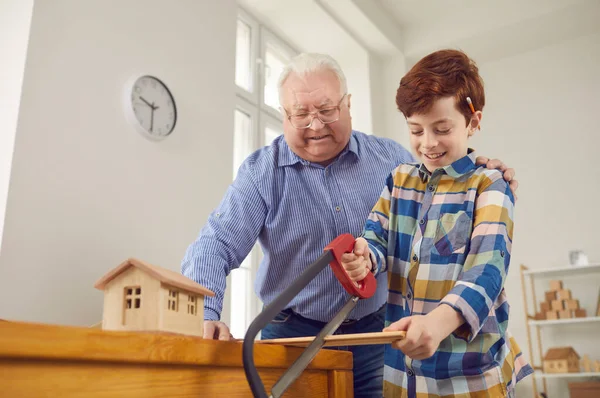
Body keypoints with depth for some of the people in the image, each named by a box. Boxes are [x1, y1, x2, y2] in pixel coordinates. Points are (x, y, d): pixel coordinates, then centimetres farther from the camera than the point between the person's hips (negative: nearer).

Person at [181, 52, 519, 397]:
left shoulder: (391, 159, 1)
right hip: (294, 336, -1)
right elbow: (217, 244, -14)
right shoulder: (261, 173, -6)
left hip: (376, 331, 2)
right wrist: (204, 315, -30)